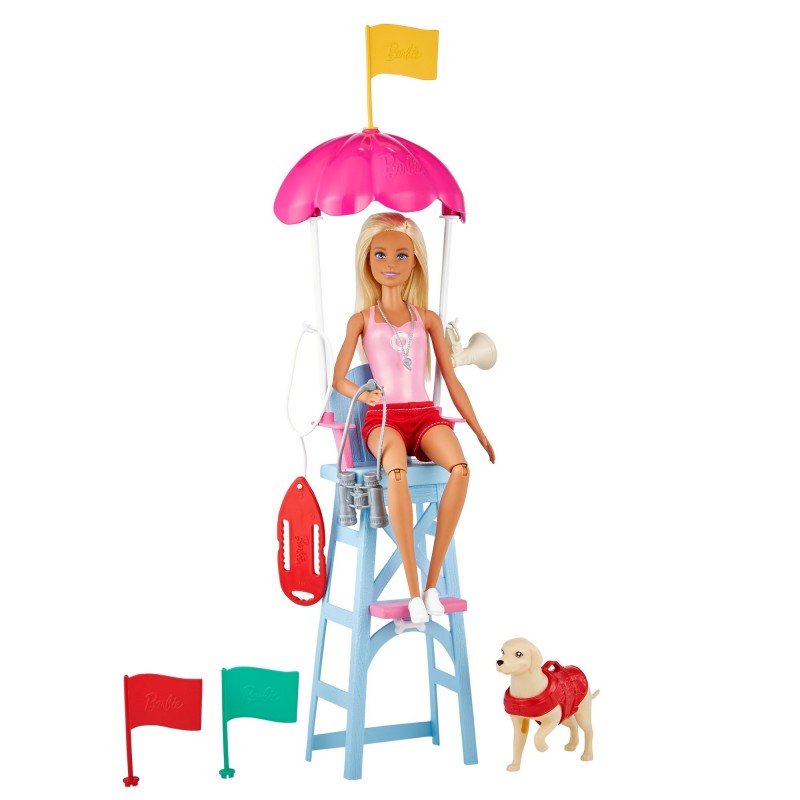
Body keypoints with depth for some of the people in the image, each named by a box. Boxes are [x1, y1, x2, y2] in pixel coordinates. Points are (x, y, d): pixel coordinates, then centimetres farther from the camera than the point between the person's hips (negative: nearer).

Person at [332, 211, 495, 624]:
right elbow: (338, 378, 12)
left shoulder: (427, 319, 17)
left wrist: (480, 432, 13)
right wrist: (363, 394, -9)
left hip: (425, 414, 2)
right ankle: (413, 590, -33)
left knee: (460, 467, -33)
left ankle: (433, 582, -26)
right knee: (396, 472, -39)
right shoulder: (362, 319, 13)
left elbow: (451, 380, 17)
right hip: (383, 416, -2)